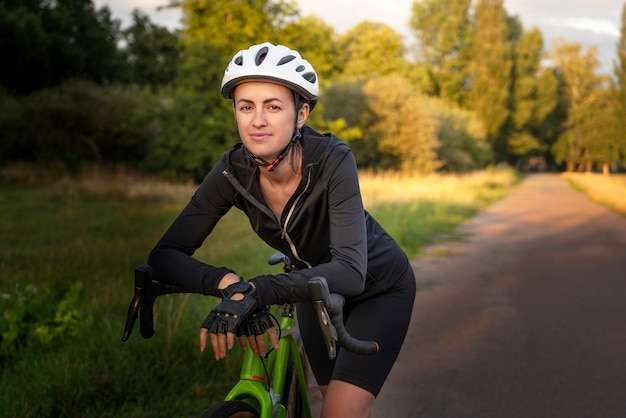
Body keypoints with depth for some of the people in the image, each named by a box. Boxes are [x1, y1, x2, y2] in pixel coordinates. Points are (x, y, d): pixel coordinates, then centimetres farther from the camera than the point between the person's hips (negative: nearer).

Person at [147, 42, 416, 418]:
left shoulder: (333, 160, -33)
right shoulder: (233, 172, -22)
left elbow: (350, 271, -42)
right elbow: (165, 255, -24)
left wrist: (256, 292, -54)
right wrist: (230, 283, -42)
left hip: (378, 286, -4)